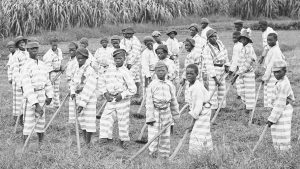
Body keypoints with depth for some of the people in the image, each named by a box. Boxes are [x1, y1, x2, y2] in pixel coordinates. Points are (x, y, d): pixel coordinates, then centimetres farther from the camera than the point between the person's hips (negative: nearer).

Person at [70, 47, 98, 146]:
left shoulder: (90, 71, -17)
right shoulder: (77, 69, 9)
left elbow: (88, 90, -20)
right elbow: (73, 82, 18)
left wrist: (82, 104, -22)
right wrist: (73, 93, -1)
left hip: (88, 100, -8)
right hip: (79, 97, 8)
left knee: (89, 120, -4)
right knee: (81, 119, 14)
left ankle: (88, 143, 2)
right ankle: (84, 140, 24)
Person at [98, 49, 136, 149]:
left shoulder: (125, 72, -11)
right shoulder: (110, 69, 5)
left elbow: (133, 89, -11)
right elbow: (103, 81, 14)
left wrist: (122, 96, -14)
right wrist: (105, 93, 1)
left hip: (122, 100, -5)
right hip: (111, 99, 5)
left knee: (123, 121, 4)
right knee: (106, 117, -2)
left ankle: (124, 140, 19)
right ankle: (106, 137, 8)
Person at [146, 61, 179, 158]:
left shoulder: (170, 85, 6)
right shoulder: (152, 85, -6)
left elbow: (173, 101, 14)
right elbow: (149, 102, -8)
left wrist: (175, 115, 16)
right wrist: (149, 117, -13)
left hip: (166, 112, 4)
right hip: (155, 112, -3)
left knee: (165, 135, 9)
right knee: (153, 133, -6)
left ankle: (165, 155, 17)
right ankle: (153, 154, 2)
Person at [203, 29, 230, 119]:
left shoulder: (219, 42, 1)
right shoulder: (207, 50, -20)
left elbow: (225, 53, 16)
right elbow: (209, 65, -22)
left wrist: (226, 65, 15)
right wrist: (214, 78, -24)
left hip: (222, 68, 8)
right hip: (213, 70, -8)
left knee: (222, 88, 14)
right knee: (213, 89, -11)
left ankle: (220, 105, 26)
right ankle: (212, 110, -13)